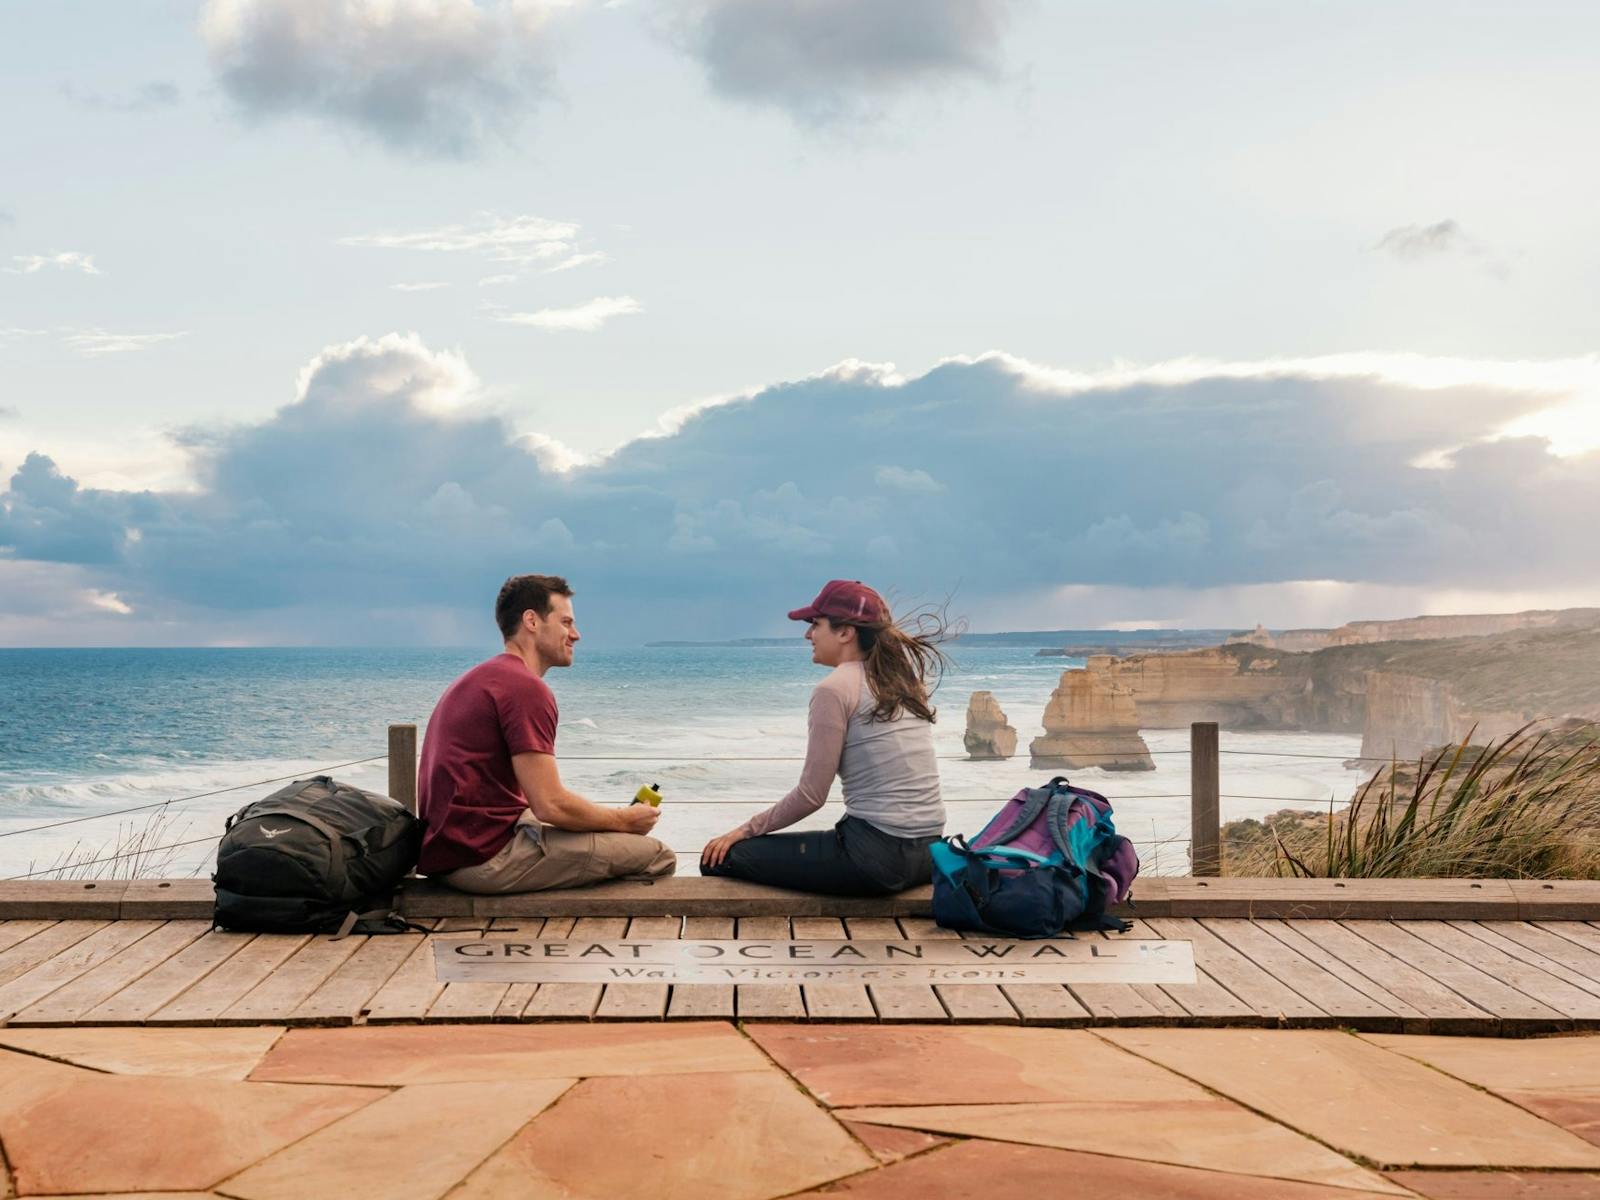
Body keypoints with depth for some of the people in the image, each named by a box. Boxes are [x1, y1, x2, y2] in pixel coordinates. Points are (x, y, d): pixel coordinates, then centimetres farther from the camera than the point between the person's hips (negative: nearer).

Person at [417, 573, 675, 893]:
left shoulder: (479, 678, 19)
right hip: (484, 859, -11)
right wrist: (623, 820, -2)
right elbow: (550, 805, -19)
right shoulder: (525, 687, -15)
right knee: (657, 857, -11)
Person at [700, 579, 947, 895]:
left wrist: (745, 831, 3)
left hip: (876, 854, -9)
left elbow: (811, 795, -9)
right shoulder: (901, 679, 13)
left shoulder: (835, 689, -10)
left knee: (721, 859, 0)